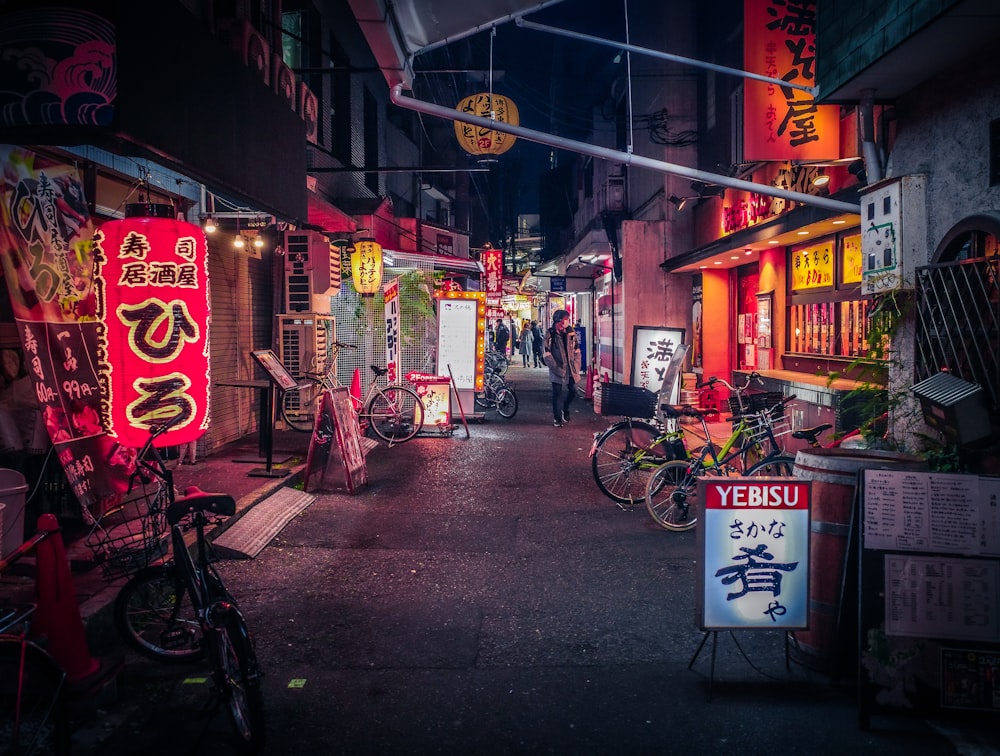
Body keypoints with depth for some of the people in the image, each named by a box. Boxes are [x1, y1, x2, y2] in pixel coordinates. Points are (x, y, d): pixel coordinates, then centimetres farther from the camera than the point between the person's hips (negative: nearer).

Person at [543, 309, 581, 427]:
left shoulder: (571, 332, 4)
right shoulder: (550, 334, -8)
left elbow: (577, 351, 8)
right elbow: (546, 354, -11)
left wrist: (576, 367, 0)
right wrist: (556, 368, -15)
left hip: (571, 370, 4)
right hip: (558, 370, -4)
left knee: (573, 391, 6)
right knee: (557, 394, 2)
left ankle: (565, 409, 33)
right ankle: (557, 418, 14)